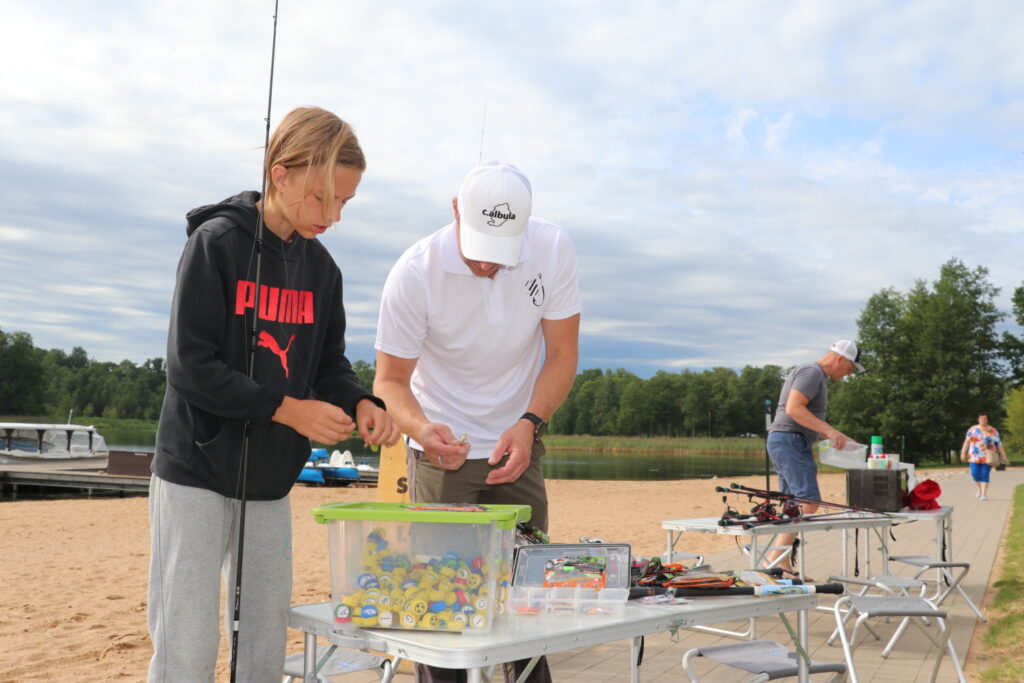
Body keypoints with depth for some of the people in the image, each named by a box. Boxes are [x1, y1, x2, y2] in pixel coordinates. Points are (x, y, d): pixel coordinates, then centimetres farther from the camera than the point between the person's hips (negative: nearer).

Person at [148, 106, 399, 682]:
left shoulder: (322, 267, 6)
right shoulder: (216, 243, -11)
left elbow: (329, 361, 11)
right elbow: (190, 365, -16)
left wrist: (360, 403, -10)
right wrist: (286, 409, -18)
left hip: (272, 482, 6)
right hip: (198, 472, -5)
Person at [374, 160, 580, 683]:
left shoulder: (552, 248, -14)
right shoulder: (415, 272, -20)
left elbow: (561, 354, -6)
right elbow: (390, 380, -14)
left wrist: (529, 424, -22)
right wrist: (421, 428, -35)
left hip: (517, 445, 2)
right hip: (442, 448, -2)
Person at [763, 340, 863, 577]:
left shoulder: (816, 375, 24)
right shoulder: (812, 372, -10)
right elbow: (793, 408, -21)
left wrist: (835, 435, 20)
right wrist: (829, 430, -22)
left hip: (790, 445, 11)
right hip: (790, 441, -11)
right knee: (808, 501, -16)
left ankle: (784, 566, 8)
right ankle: (778, 555, -20)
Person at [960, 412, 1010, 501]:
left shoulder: (993, 431, 2)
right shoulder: (973, 429, 5)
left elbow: (999, 444, 2)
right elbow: (967, 441, 1)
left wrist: (1004, 457, -2)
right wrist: (963, 453, -6)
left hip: (987, 457, -1)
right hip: (975, 456, 1)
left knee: (985, 475, -6)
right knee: (975, 474, -4)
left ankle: (984, 494, -2)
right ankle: (980, 488, 25)